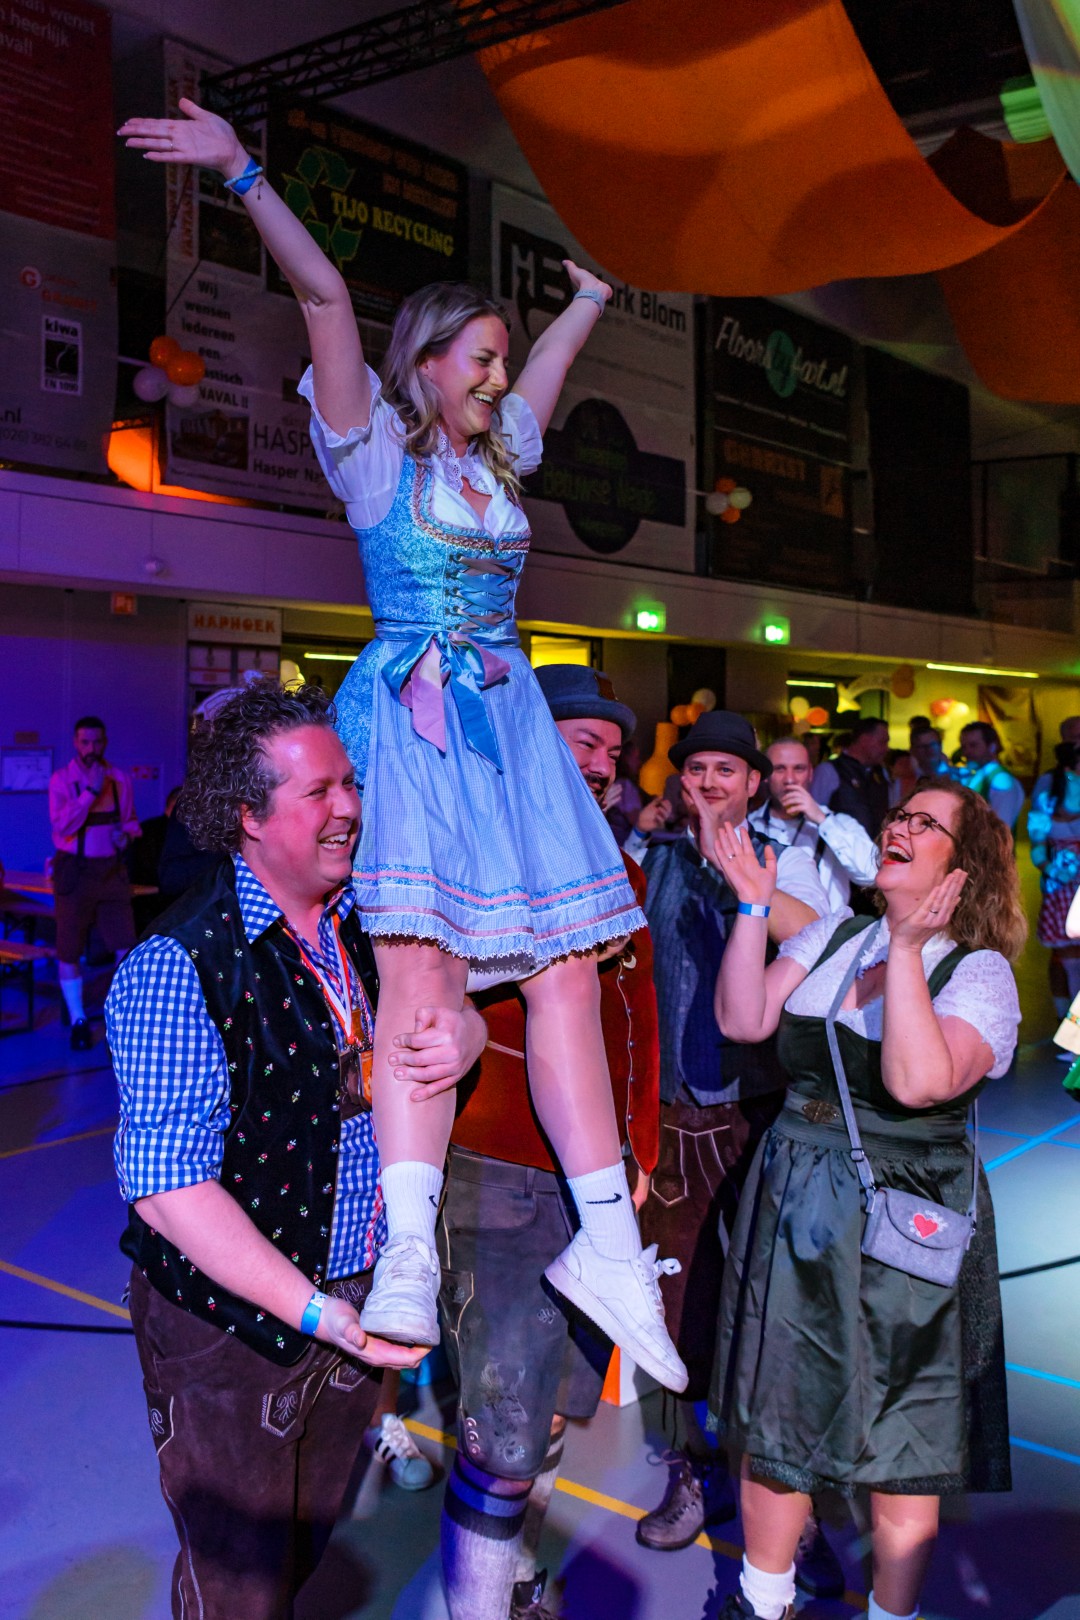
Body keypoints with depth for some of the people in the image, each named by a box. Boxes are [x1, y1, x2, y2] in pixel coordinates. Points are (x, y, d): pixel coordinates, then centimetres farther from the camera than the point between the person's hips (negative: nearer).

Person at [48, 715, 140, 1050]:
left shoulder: (120, 778, 6)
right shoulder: (62, 779, -3)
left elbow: (131, 820, 19)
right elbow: (63, 826, -15)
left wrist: (127, 833, -3)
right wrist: (92, 790, -19)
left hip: (111, 870, 2)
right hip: (74, 871, -2)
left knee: (127, 946, -4)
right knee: (69, 950, 5)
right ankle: (78, 1021, 19)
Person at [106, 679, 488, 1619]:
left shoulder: (371, 919, -1)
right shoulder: (179, 966, -22)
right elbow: (168, 1183, -24)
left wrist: (466, 1032, -18)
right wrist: (315, 1311, -27)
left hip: (361, 1303, 6)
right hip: (235, 1324, -6)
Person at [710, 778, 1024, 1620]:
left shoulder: (981, 974, -8)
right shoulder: (832, 936, 6)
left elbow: (918, 1081, -25)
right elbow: (742, 1019, -4)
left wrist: (906, 949, -25)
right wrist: (754, 906, -6)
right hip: (792, 1206, 5)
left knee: (901, 1449, 10)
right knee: (774, 1417, 15)